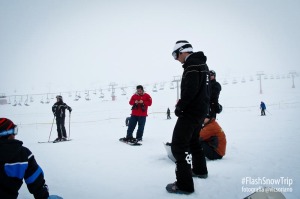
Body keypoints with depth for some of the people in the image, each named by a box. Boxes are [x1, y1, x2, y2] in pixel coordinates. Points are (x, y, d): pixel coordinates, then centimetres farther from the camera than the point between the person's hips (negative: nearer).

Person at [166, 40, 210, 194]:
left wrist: (179, 107, -14)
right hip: (201, 110, 11)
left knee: (178, 145, -8)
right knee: (193, 140, 25)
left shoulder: (192, 65, -16)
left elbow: (190, 89, -26)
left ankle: (184, 184, -5)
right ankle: (200, 170, 40)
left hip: (191, 112, -11)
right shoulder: (202, 64, 16)